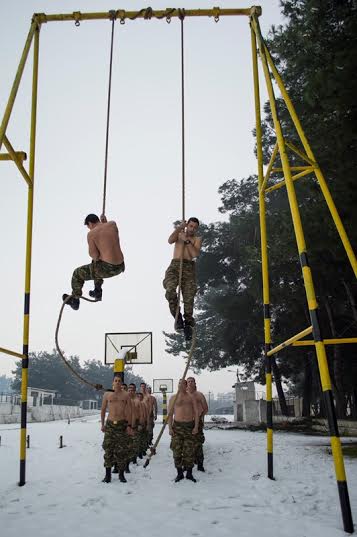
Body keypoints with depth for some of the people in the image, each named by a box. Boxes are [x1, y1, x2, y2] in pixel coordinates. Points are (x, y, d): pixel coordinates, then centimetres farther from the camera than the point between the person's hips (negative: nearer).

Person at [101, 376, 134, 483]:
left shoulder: (125, 395, 3)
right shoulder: (107, 394, 5)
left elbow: (129, 411, 1)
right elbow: (103, 410, 11)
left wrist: (129, 425, -6)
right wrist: (102, 424, 6)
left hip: (122, 424, 0)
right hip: (110, 424, 1)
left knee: (122, 450, 2)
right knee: (108, 449, 1)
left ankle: (121, 474, 13)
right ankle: (108, 474, 10)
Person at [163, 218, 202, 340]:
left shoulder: (197, 239, 18)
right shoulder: (179, 234, 20)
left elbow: (195, 254, -2)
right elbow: (170, 241, -4)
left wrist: (187, 241, -6)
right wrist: (179, 228, -11)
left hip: (189, 267, 0)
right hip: (175, 265, 0)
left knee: (189, 297, -11)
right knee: (170, 290, -28)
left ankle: (188, 325, -3)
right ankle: (177, 316, -15)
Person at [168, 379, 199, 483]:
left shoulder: (191, 397, 7)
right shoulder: (173, 398, 7)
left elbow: (196, 412, 4)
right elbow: (170, 414, 5)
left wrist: (196, 426, -5)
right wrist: (170, 427, -4)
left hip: (190, 425, 0)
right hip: (177, 425, 0)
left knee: (190, 451, 2)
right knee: (177, 450, 0)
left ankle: (189, 473, 13)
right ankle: (179, 473, 12)